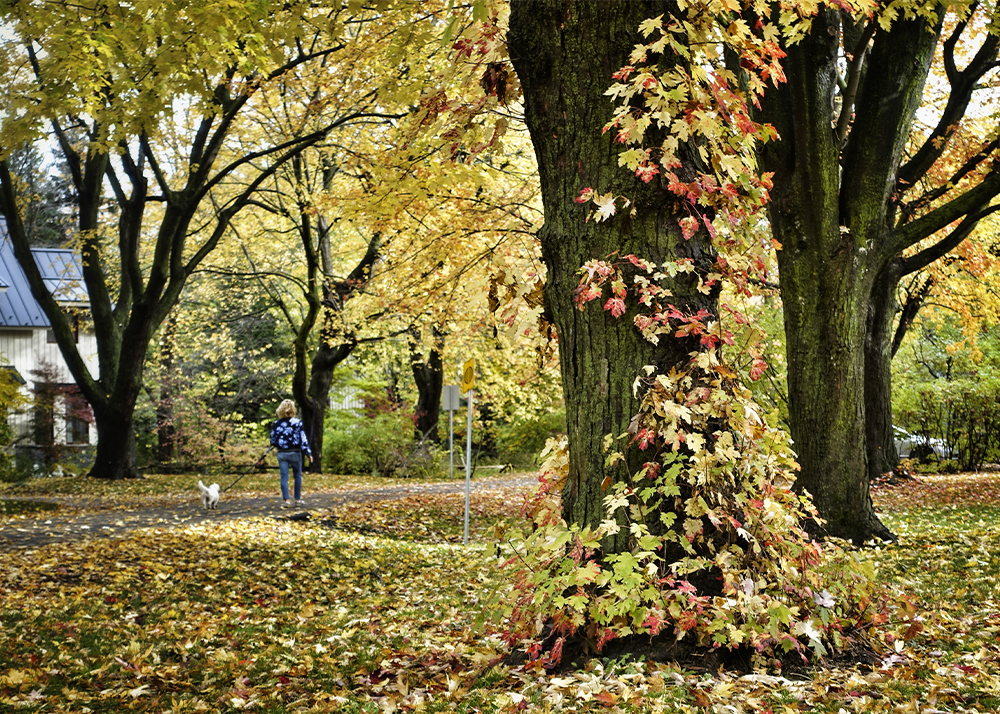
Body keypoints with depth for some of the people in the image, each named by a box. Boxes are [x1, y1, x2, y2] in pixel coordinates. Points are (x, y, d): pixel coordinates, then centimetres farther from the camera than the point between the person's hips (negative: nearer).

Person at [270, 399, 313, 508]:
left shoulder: (276, 424, 0)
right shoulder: (297, 423, -7)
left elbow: (273, 441, 6)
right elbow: (303, 439, -7)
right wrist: (308, 452, -2)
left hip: (282, 454, 1)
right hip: (295, 453, -1)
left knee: (284, 477, 2)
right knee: (297, 476, 13)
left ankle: (287, 500, -9)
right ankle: (298, 499, 18)